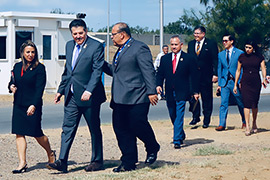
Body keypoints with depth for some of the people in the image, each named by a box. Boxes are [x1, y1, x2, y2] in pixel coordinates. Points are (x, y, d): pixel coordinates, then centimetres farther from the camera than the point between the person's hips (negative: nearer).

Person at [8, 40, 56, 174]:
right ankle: (22, 163, 1)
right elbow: (12, 82, 19)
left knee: (36, 133, 2)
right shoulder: (17, 66, 9)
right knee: (19, 133, -2)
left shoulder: (39, 68, -6)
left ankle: (50, 154, 28)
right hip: (18, 105, 5)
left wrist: (34, 105, -23)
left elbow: (39, 89, -13)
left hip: (33, 106, -5)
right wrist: (11, 87, -6)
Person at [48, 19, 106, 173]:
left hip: (89, 96, -6)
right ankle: (62, 162, -2)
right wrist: (61, 90, 19)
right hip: (72, 96, 6)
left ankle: (97, 161, 16)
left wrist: (89, 91, -24)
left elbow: (97, 71, -15)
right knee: (68, 127, 0)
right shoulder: (69, 45, 13)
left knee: (94, 129, 5)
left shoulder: (96, 46, -9)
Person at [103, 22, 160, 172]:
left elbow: (148, 71, -13)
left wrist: (151, 92, -19)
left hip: (136, 98, -9)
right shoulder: (120, 50, 21)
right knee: (121, 129, 4)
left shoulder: (140, 48, -7)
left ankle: (153, 148, 22)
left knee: (138, 125, -7)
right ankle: (129, 162, 10)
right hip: (120, 99, 9)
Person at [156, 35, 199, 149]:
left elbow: (194, 76, 0)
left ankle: (177, 140, -10)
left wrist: (195, 92, -3)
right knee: (173, 116, 14)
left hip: (181, 93, -4)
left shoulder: (189, 59, 0)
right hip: (169, 93, 4)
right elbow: (160, 74, 11)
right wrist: (159, 85, -7)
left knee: (179, 117, -10)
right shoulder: (165, 58, 10)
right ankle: (181, 135, 35)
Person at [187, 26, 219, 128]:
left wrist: (215, 74, -12)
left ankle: (206, 120, 13)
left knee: (206, 99, 4)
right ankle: (195, 117, 16)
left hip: (206, 76, -3)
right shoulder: (191, 44, 10)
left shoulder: (211, 44, -3)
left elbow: (215, 60, -5)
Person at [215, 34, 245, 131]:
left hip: (236, 82, -3)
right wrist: (219, 84, 9)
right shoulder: (221, 54, 11)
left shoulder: (240, 53, -2)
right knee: (223, 103, -6)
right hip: (224, 82, 3)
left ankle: (244, 121, 29)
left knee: (240, 103, 10)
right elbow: (219, 69, 14)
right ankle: (222, 124, -7)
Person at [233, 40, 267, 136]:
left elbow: (263, 68, -4)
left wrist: (264, 79, -24)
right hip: (245, 82, 0)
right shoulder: (242, 57, 6)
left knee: (254, 104, 6)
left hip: (256, 82, 0)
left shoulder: (259, 57, 4)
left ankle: (254, 124, 26)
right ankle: (247, 127, -16)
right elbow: (238, 71, 11)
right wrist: (235, 85, 9)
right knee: (246, 104, -11)